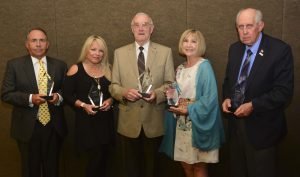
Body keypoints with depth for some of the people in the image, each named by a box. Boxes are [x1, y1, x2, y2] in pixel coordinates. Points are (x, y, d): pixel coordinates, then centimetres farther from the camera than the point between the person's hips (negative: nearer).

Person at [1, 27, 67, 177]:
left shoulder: (60, 65, 4)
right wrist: (30, 98, -20)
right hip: (27, 126, -1)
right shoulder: (14, 65, -2)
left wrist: (59, 96, -14)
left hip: (54, 126, 2)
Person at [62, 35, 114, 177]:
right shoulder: (75, 69, -4)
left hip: (105, 120, 4)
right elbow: (67, 95, -5)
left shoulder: (108, 70, 7)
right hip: (86, 121, -4)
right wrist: (83, 105, -17)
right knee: (96, 157, -8)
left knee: (103, 158, 11)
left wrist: (110, 100, -7)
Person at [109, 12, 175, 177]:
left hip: (154, 121, 0)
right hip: (128, 122, 1)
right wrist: (124, 92, -18)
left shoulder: (165, 52, 0)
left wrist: (157, 93, -21)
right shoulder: (120, 53, 3)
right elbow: (113, 86, 3)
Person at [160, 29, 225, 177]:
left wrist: (188, 109, -16)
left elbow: (210, 97, -18)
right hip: (182, 123, 6)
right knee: (186, 164, 13)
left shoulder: (204, 66, -11)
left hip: (198, 123, -6)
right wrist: (171, 95, -4)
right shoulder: (180, 69, 10)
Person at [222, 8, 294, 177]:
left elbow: (284, 91, -17)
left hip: (261, 126, -5)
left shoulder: (280, 50, -14)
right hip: (236, 122, 6)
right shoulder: (235, 49, 5)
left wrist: (253, 105, -24)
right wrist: (227, 98, -4)